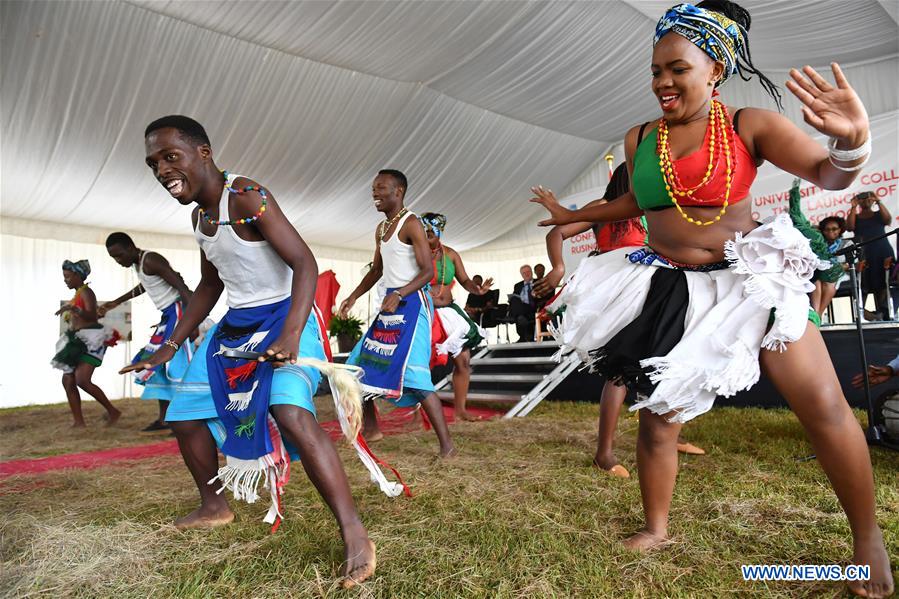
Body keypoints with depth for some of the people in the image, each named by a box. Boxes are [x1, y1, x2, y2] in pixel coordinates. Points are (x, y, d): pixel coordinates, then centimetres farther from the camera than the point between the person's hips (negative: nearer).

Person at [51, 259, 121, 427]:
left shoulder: (86, 291, -9)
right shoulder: (77, 294, 18)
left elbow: (92, 317, -24)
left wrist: (72, 308, -35)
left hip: (90, 341, -10)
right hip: (78, 341, 10)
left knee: (82, 380, -18)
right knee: (68, 381, 6)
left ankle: (113, 411, -7)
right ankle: (78, 421, 11)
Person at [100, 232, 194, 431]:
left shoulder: (150, 260, -16)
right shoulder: (138, 264, 15)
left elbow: (181, 286, -24)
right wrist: (115, 303, 43)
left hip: (179, 310, -11)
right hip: (168, 314, 11)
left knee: (180, 364, -14)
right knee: (159, 363, 13)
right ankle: (164, 418, 19)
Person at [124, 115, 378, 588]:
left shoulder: (246, 197, -18)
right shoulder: (199, 215, 8)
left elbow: (305, 263, -24)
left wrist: (290, 335, -36)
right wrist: (171, 346, 19)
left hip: (284, 317, -9)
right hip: (236, 325, 9)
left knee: (290, 413, -33)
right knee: (185, 416, 16)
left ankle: (355, 536, -27)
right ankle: (214, 507, 39)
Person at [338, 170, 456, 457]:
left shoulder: (410, 224, -10)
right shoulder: (381, 229, 17)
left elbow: (428, 271, -15)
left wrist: (399, 295, -26)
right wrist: (354, 296, 17)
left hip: (411, 303, -9)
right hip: (389, 304, 9)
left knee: (412, 374, -17)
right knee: (360, 366, 13)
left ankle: (446, 442, -10)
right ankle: (370, 428, 28)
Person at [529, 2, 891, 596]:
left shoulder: (749, 125, -5)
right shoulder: (639, 139, 5)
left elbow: (830, 174, -9)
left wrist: (853, 141, -32)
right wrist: (575, 215, 28)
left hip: (751, 277, -2)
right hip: (668, 288, 3)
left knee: (825, 406, -4)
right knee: (657, 412, 4)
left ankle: (869, 539, 19)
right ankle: (656, 528, 25)